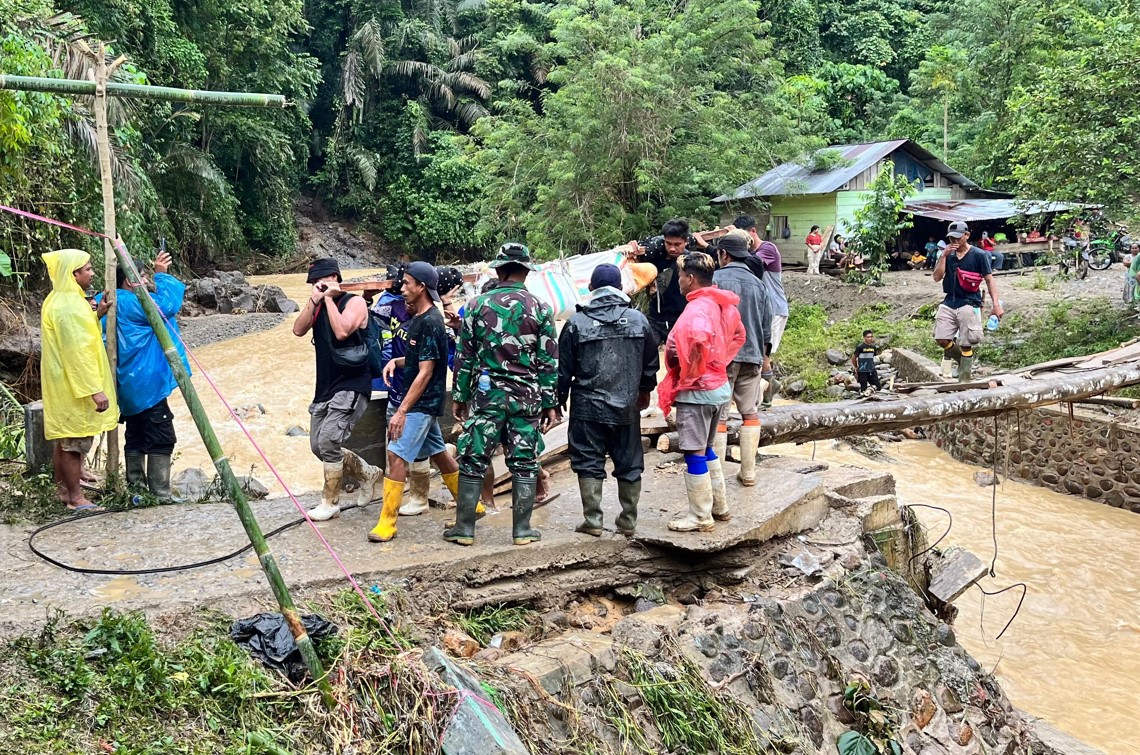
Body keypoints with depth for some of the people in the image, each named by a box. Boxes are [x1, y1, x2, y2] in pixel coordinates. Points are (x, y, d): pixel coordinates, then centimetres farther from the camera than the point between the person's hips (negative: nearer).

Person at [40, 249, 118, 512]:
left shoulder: (59, 300, 11)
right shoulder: (68, 306, -22)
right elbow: (78, 351, -26)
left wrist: (97, 316, 10)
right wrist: (95, 389, -25)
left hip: (65, 384, 11)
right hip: (75, 386, -11)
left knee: (64, 438, 18)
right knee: (76, 441, -3)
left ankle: (62, 489, 28)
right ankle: (76, 498, 5)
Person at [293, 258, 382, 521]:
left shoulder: (354, 302, -7)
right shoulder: (319, 306, 12)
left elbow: (342, 331, -25)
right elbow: (299, 330, -3)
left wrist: (329, 298, -16)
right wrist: (313, 300, -12)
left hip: (351, 386, -8)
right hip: (325, 386, 8)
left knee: (328, 441, -16)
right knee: (318, 445, 10)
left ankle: (330, 503, -1)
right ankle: (369, 473, 28)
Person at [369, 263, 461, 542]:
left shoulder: (430, 322, -19)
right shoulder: (418, 318, 10)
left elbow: (425, 372, -21)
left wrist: (401, 411, -22)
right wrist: (396, 361, 2)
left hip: (422, 402, -10)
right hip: (424, 403, 10)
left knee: (397, 455, -11)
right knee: (438, 453, 17)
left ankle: (387, 523, -5)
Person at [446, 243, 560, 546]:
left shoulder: (477, 305, 1)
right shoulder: (540, 308, 0)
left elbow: (464, 356, 3)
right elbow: (549, 362, 0)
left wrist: (459, 396, 10)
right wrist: (551, 404, 6)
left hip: (486, 395, 0)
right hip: (527, 396, 0)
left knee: (473, 461, 6)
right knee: (524, 463, 7)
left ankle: (464, 528, 11)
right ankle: (522, 530, 12)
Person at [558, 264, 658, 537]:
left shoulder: (577, 323, -6)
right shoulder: (638, 320, 1)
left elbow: (563, 370, -2)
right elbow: (651, 363, 11)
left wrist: (558, 401, 11)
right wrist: (645, 390, 28)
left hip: (588, 407, -2)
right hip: (627, 407, 2)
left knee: (589, 463, 6)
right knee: (629, 464, 11)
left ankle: (593, 520, 5)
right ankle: (628, 521, 18)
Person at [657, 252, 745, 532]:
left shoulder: (697, 308, -20)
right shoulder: (721, 304, 8)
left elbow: (699, 340, -40)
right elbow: (738, 335, 22)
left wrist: (689, 374, -25)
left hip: (696, 390, -10)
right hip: (717, 385, 10)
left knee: (694, 453, 0)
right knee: (706, 449, 21)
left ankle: (700, 517, 9)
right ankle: (719, 505, 30)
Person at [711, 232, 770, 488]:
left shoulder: (716, 279, -6)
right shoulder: (757, 283, 10)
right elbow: (766, 324, 15)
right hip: (752, 355, 5)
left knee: (718, 416, -3)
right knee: (750, 413, 14)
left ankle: (715, 479, -4)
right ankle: (748, 472, 17)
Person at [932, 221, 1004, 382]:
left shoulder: (978, 255, -3)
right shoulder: (948, 254, 10)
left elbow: (989, 280, -3)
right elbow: (937, 277, 1)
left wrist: (996, 303, -13)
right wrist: (944, 255, -9)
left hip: (969, 304, -4)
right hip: (948, 303, 4)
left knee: (966, 345, -2)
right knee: (942, 340, -4)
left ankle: (964, 380, 9)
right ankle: (959, 357, 26)